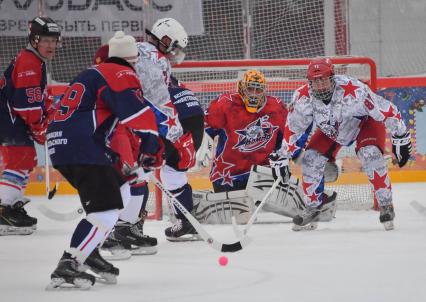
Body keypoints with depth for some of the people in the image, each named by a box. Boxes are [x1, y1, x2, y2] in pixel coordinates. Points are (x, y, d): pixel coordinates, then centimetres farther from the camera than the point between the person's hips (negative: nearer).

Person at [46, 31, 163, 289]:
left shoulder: (98, 73, 26)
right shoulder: (122, 76, -4)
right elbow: (139, 114, -18)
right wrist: (153, 149, -10)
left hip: (62, 144, 10)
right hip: (81, 149, -10)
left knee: (120, 192, 21)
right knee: (105, 208, -14)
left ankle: (89, 252, 20)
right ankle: (67, 267, -20)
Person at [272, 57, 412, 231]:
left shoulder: (354, 90, -40)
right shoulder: (303, 97, -27)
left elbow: (386, 111, -30)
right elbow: (293, 129, -11)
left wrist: (401, 138, -23)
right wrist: (284, 157, -10)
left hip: (365, 122, -4)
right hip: (330, 130, 4)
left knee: (370, 154, -28)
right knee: (311, 159, -7)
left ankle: (385, 204, -15)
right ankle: (313, 206, 14)